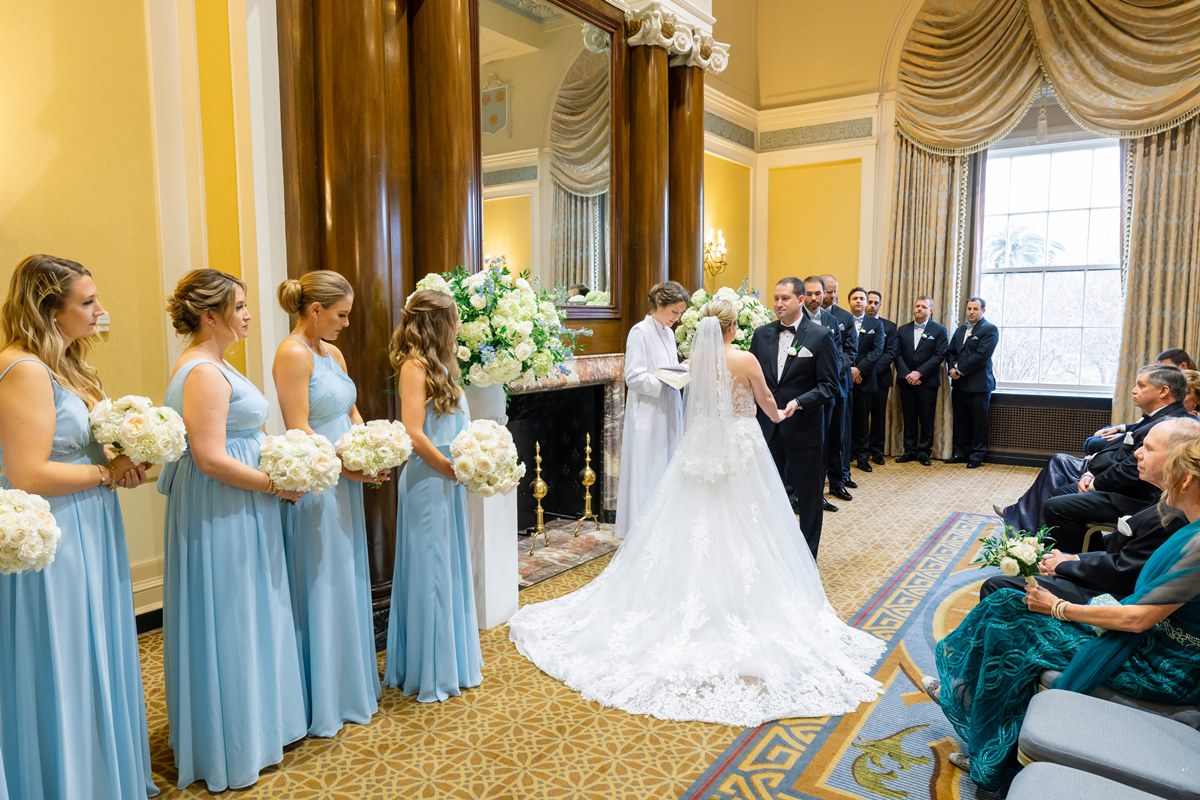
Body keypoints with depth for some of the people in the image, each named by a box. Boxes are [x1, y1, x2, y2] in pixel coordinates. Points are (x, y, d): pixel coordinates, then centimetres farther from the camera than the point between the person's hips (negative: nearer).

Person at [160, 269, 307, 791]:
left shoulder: (211, 366, 13)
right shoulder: (205, 374, -20)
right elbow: (211, 459, -25)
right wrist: (276, 485, -16)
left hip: (235, 510, 10)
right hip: (221, 512, -10)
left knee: (246, 617, 19)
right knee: (229, 621, 3)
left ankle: (254, 724, 35)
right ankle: (232, 747, 20)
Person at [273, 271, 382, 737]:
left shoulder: (332, 352, 12)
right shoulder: (293, 353, -15)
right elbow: (298, 431, -20)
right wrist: (347, 467, -17)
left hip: (345, 486, 9)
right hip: (316, 488, -9)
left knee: (347, 584, 17)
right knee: (321, 588, 3)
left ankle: (351, 684, 33)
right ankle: (322, 702, 19)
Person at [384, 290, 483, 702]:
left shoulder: (438, 364, 12)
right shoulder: (415, 365, -13)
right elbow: (413, 434, -21)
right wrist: (456, 470, -14)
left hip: (448, 481, 9)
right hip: (428, 481, -9)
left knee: (451, 570, 16)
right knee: (431, 573, 2)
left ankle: (450, 662, 31)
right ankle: (429, 675, 17)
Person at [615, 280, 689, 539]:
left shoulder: (669, 333, 13)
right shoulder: (640, 332, -10)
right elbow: (633, 377, -15)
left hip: (668, 413, 7)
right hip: (648, 414, -7)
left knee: (668, 470, 10)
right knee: (647, 472, -2)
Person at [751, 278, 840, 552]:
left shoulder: (821, 336, -7)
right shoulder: (761, 334, 5)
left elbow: (828, 385, -9)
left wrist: (799, 403, -22)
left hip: (804, 428, -3)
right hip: (768, 427, 4)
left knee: (808, 496, 10)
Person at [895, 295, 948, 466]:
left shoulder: (939, 330, 2)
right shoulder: (902, 330, 10)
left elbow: (940, 355, -8)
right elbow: (897, 354, 3)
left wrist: (919, 373, -16)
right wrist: (906, 375, -11)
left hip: (927, 381, -2)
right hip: (906, 380, 3)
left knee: (926, 418, 2)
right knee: (909, 418, 6)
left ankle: (924, 451, 10)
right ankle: (909, 450, 13)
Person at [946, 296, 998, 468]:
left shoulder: (990, 330, -5)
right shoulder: (960, 329, 16)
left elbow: (981, 355, -16)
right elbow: (950, 352, 13)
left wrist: (960, 370, -14)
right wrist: (953, 369, -6)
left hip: (978, 384, -6)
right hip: (959, 383, 6)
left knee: (978, 422, 2)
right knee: (960, 420, 10)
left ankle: (977, 456, 9)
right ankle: (960, 453, 20)